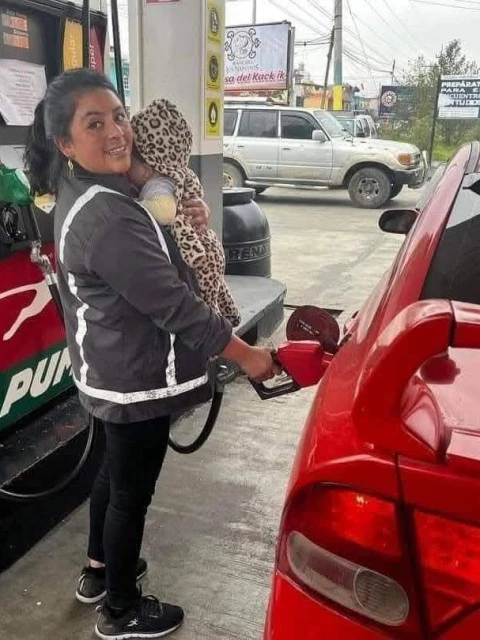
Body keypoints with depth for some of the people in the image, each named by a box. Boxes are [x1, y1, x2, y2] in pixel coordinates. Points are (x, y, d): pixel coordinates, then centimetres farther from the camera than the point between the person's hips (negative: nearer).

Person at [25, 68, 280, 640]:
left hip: (110, 372, 10)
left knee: (115, 471, 27)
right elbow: (171, 303, -27)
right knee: (132, 489, 9)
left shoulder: (79, 195, 5)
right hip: (135, 381, -10)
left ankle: (100, 569, 49)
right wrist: (246, 355, -17)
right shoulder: (107, 215, -29)